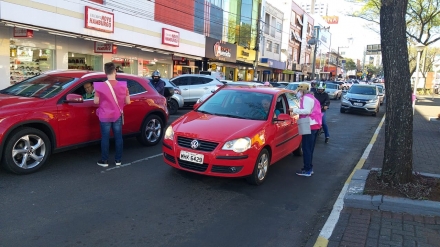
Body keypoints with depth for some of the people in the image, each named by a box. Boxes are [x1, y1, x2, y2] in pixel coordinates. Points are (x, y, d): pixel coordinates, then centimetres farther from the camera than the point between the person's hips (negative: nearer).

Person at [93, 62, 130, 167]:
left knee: (105, 138, 6)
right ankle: (118, 159, 18)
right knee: (118, 137, 10)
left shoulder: (100, 86, -12)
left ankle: (104, 160, 14)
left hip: (105, 116, -2)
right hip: (118, 115, 2)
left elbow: (96, 101, -7)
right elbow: (127, 101, -1)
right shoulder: (123, 86, -5)